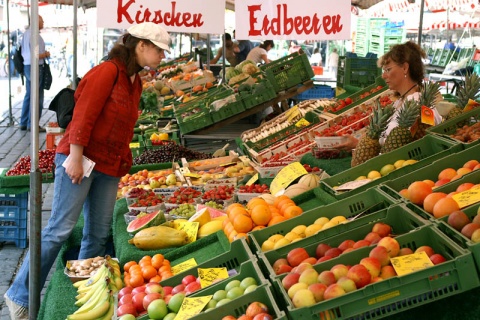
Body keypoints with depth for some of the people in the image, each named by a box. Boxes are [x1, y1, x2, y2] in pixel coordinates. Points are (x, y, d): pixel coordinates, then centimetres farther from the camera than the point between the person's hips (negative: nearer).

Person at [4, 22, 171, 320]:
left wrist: (124, 162, 17)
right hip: (81, 159, -8)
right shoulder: (108, 72, -12)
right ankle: (20, 296, 3)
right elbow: (84, 115, -17)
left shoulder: (135, 82, 15)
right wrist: (75, 157, -21)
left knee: (99, 234, 7)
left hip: (109, 168, 9)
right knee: (60, 229, -7)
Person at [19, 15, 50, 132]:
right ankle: (32, 124, 1)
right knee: (36, 97, -2)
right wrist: (46, 54, -6)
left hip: (27, 66, 9)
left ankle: (24, 123, 21)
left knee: (28, 95, 15)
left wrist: (43, 53, 14)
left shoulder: (26, 33, 10)